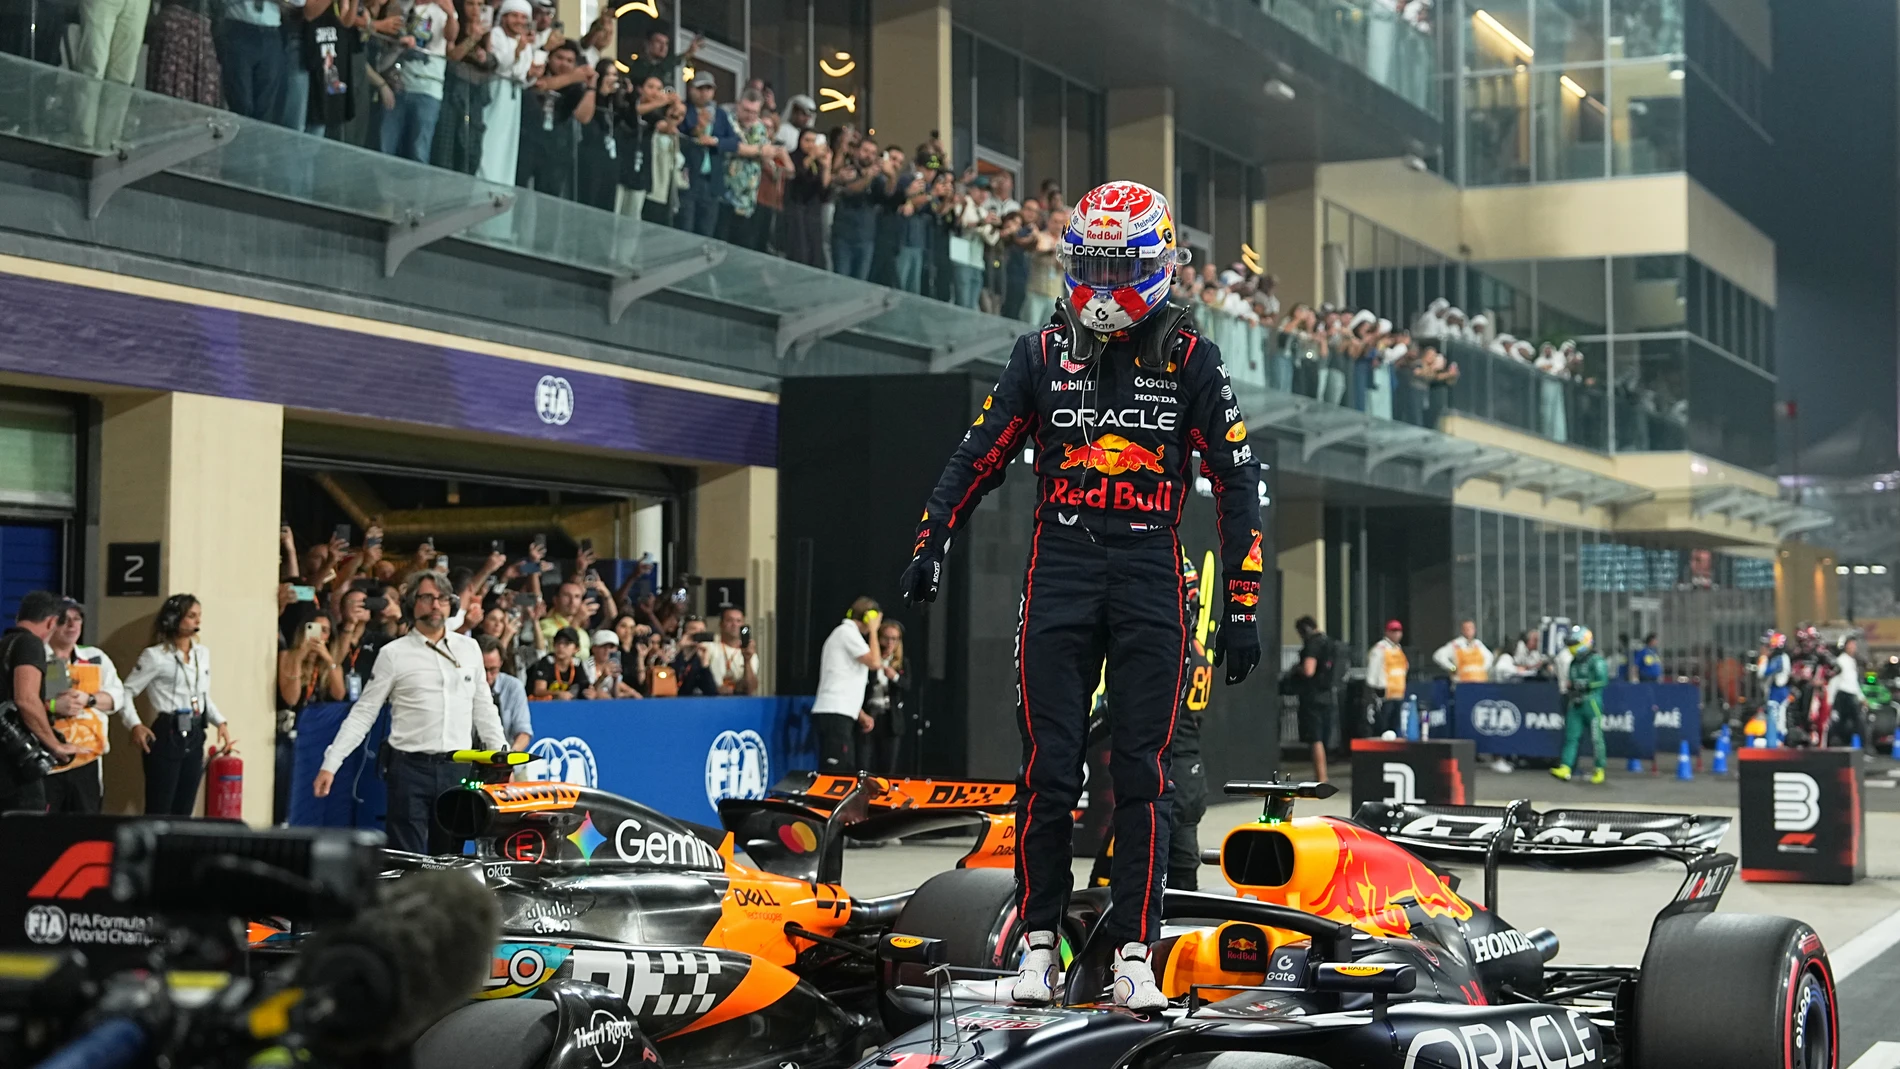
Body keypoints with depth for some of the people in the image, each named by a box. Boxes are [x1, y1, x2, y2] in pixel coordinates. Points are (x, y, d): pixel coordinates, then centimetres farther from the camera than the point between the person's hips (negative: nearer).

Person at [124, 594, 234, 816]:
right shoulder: (156, 656, -7)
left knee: (184, 813, 9)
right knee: (159, 813, -6)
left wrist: (220, 722, 6)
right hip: (167, 736, -6)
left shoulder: (203, 653, 13)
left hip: (194, 736, 6)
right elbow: (126, 692, -6)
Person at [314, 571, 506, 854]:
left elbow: (483, 707, 16)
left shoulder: (469, 648, 10)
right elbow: (363, 713, 1)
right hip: (410, 769, -3)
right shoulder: (393, 654, 1)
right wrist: (330, 764, -6)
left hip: (457, 768, 3)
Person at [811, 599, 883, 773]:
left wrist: (861, 714, 22)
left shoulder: (845, 633, 24)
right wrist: (873, 631, 0)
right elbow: (875, 662, -12)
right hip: (835, 715, -10)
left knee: (847, 772, 7)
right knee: (834, 774, -16)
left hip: (840, 714, 10)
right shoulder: (848, 631, -5)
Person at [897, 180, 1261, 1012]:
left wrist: (1242, 606, -3)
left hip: (1150, 577, -1)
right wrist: (929, 545, 4)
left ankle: (1134, 955, 6)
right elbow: (982, 454, 12)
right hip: (1058, 570, 1)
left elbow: (1236, 482, 2)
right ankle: (1039, 942, 12)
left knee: (1141, 774, 0)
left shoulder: (1190, 358, 2)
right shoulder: (1043, 352, 7)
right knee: (1047, 769, 0)